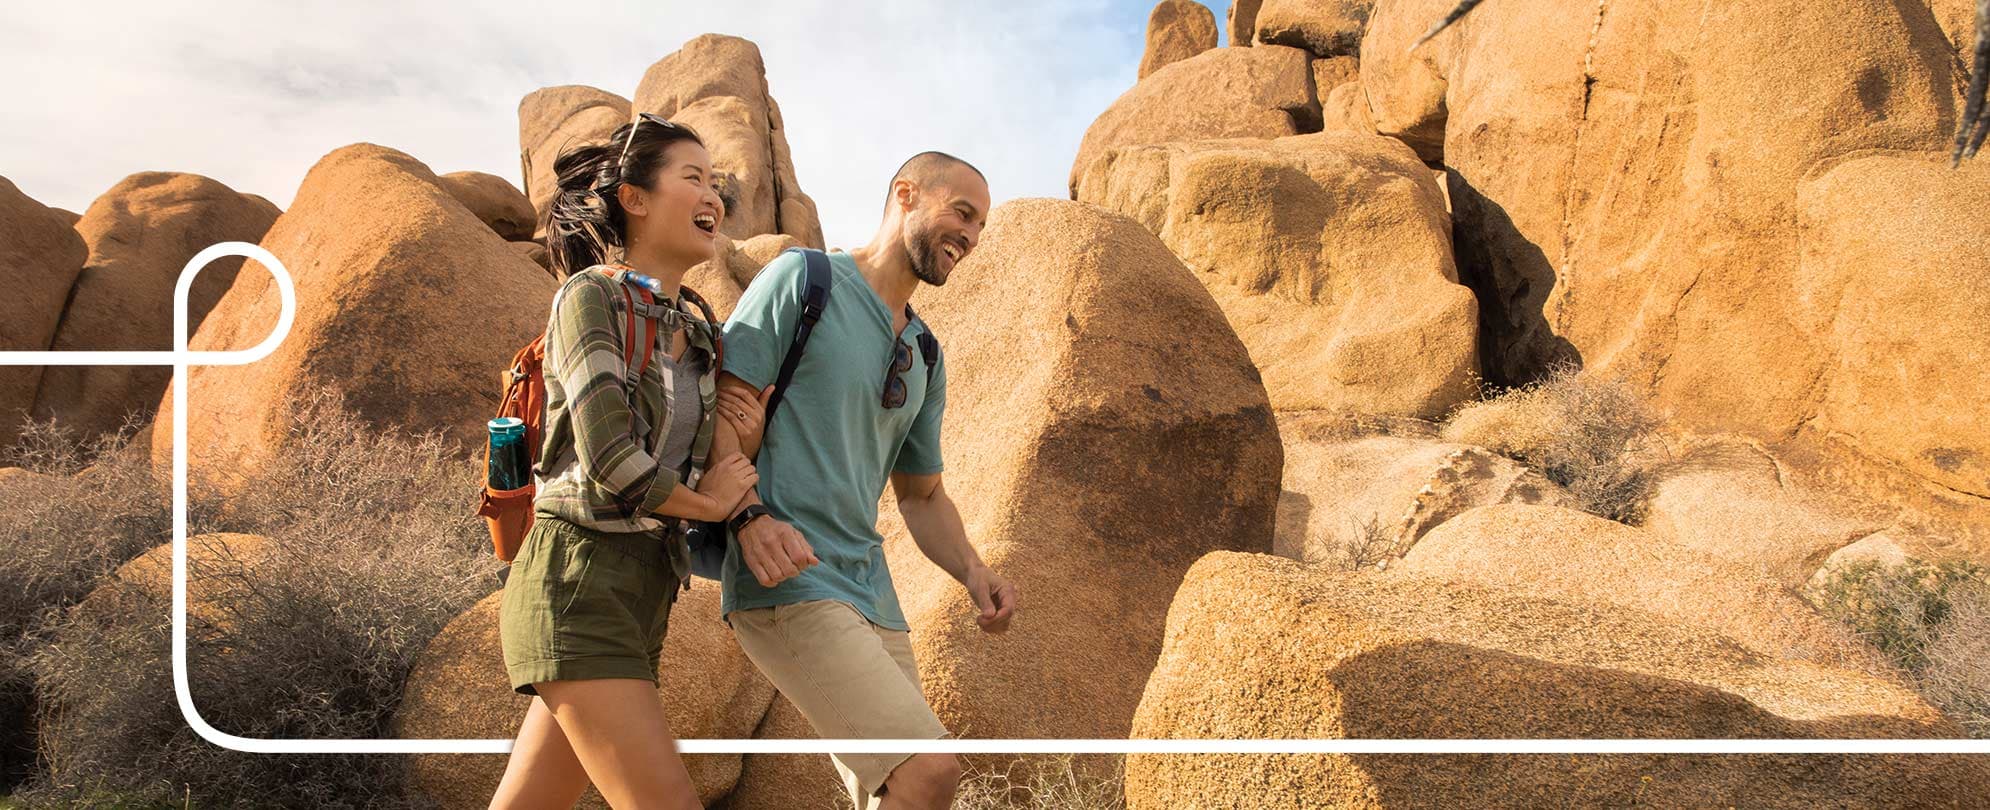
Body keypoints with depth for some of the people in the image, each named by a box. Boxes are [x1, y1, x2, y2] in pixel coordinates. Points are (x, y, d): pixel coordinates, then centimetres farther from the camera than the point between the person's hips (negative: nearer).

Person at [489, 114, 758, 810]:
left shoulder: (695, 331, 14)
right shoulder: (589, 296, -8)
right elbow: (609, 461, -16)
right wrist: (710, 503, -2)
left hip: (643, 593, 8)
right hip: (577, 581, -8)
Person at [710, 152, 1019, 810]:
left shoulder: (925, 356, 20)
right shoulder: (802, 280, -1)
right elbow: (719, 411, -8)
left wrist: (972, 570, 5)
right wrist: (749, 516, -25)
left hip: (872, 596, 8)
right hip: (786, 585, -8)